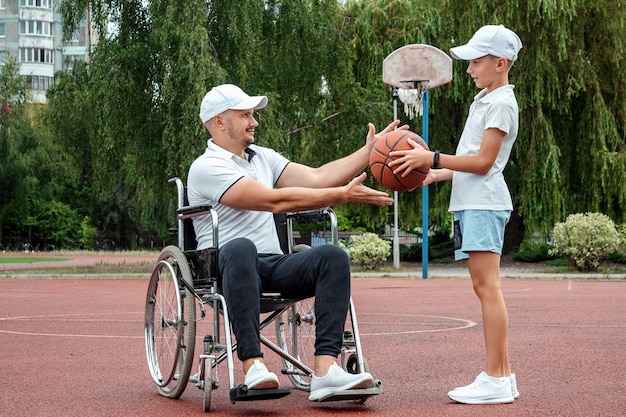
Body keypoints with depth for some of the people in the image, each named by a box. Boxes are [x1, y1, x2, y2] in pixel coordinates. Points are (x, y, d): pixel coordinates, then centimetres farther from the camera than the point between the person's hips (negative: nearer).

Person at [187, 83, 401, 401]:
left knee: (332, 255, -20)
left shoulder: (262, 157, 20)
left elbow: (316, 178, 13)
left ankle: (324, 370, -33)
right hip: (227, 268, -7)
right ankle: (253, 366, -45)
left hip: (274, 267, 7)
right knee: (241, 248, -41)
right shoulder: (207, 168, -7)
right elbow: (275, 201, -17)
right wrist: (343, 195, -17)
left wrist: (370, 150, 8)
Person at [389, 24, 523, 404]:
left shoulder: (501, 104, -7)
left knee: (487, 286, -13)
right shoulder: (484, 101, 23)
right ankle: (503, 376, 9)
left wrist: (432, 158, -16)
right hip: (472, 203, 10)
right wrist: (436, 174, 15)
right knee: (486, 288, 7)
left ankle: (496, 380, -15)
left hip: (484, 204, -10)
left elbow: (483, 162, -14)